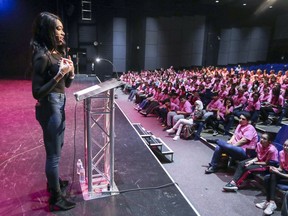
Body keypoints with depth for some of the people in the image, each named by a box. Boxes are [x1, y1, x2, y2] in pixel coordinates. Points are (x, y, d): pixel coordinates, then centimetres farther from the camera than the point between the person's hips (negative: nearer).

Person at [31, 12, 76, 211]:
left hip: (59, 104, 10)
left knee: (57, 147, 24)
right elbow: (37, 92, -21)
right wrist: (59, 74, -24)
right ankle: (55, 197, 20)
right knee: (54, 153, 2)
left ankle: (53, 180, 46)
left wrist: (70, 71, -6)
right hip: (50, 107, -10)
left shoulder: (56, 52, 8)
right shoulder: (42, 56, -19)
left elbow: (67, 84, 13)